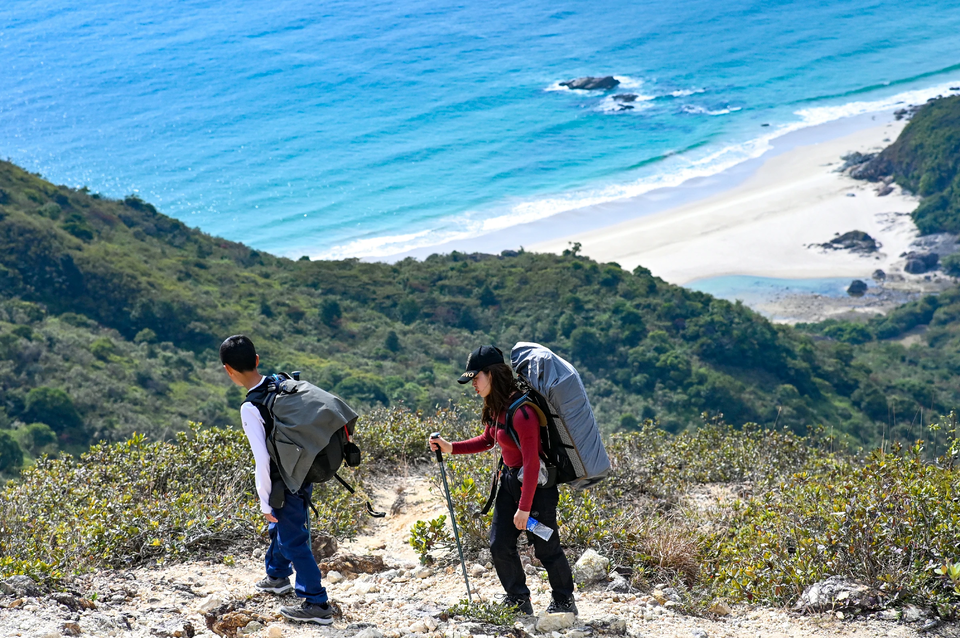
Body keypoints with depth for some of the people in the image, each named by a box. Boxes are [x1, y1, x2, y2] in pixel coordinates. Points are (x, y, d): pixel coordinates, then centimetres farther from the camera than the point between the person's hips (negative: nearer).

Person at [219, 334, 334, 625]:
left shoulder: (250, 408, -24)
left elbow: (262, 459, -25)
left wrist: (265, 503, -16)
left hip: (285, 484, -8)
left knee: (294, 541, 3)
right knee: (279, 527, 29)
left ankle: (317, 605, 9)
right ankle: (277, 576, 50)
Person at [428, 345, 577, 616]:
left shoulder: (521, 411, -26)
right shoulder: (495, 406, 2)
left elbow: (532, 462, -25)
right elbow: (488, 440, 19)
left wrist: (524, 507, -23)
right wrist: (451, 448, 7)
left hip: (537, 484, -9)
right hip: (510, 479, 9)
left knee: (545, 547, 1)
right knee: (499, 543, 5)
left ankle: (564, 602, 19)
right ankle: (518, 601, 18)